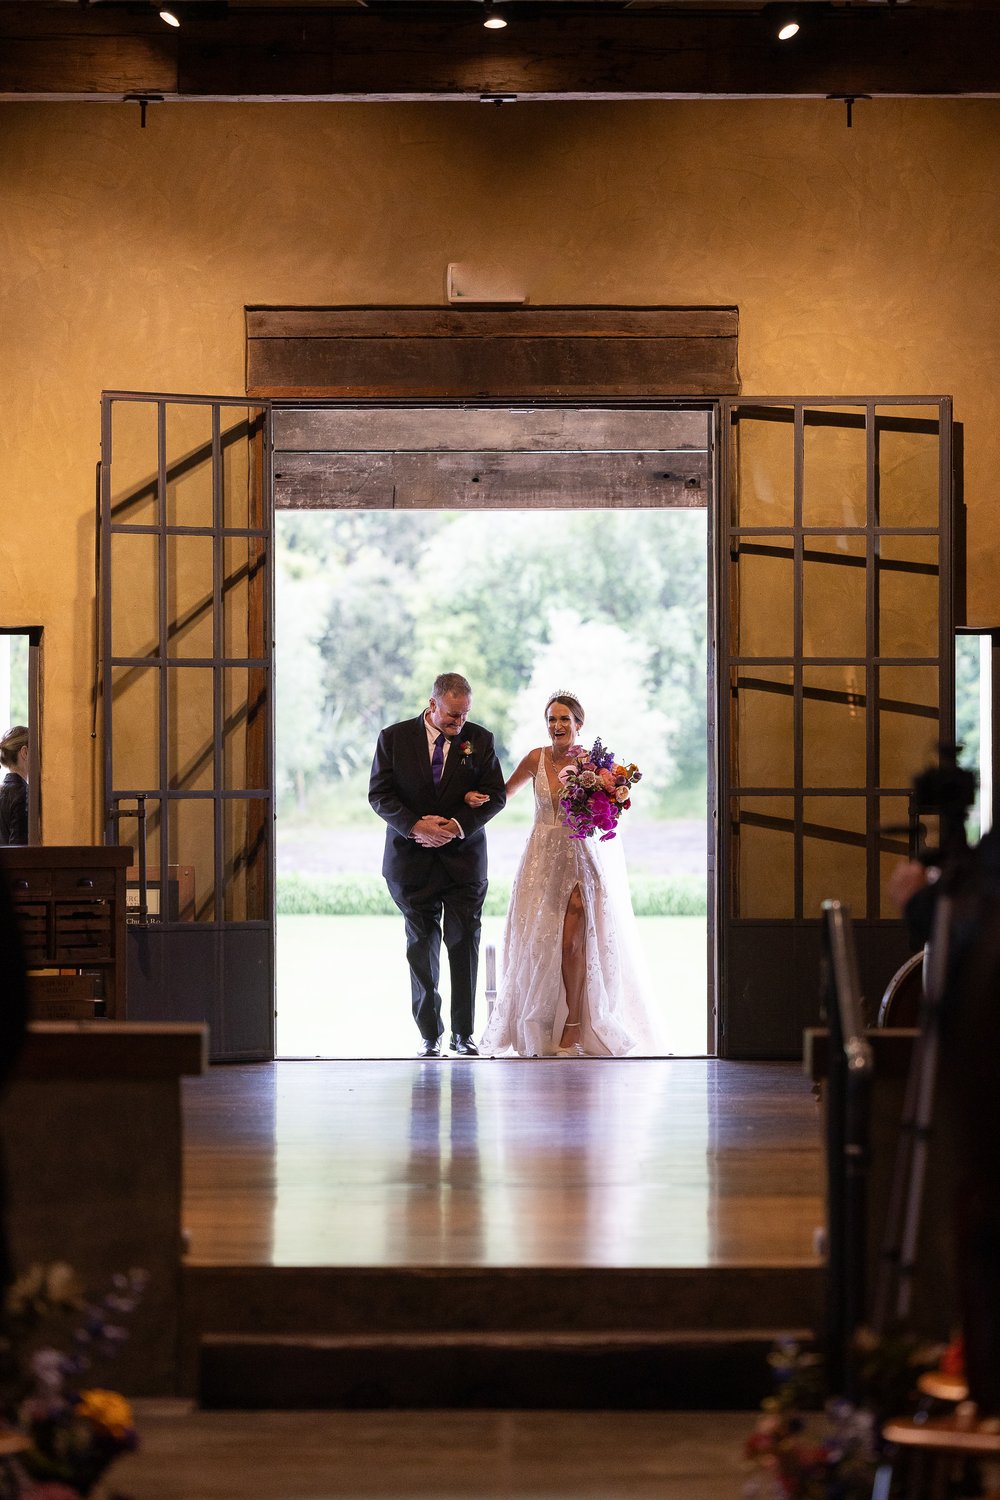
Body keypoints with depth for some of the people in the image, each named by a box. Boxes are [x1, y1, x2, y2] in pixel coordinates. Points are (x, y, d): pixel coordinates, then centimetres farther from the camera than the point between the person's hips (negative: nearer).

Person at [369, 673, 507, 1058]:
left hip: (464, 857, 0)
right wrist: (416, 826, -17)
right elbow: (379, 794, -3)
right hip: (411, 857, 0)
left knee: (464, 942, -2)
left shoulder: (479, 739, 2)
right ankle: (429, 1033, 9)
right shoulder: (394, 738, 0)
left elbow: (495, 795, 0)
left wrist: (457, 825, -14)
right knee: (421, 946, 3)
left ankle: (464, 1032, 4)